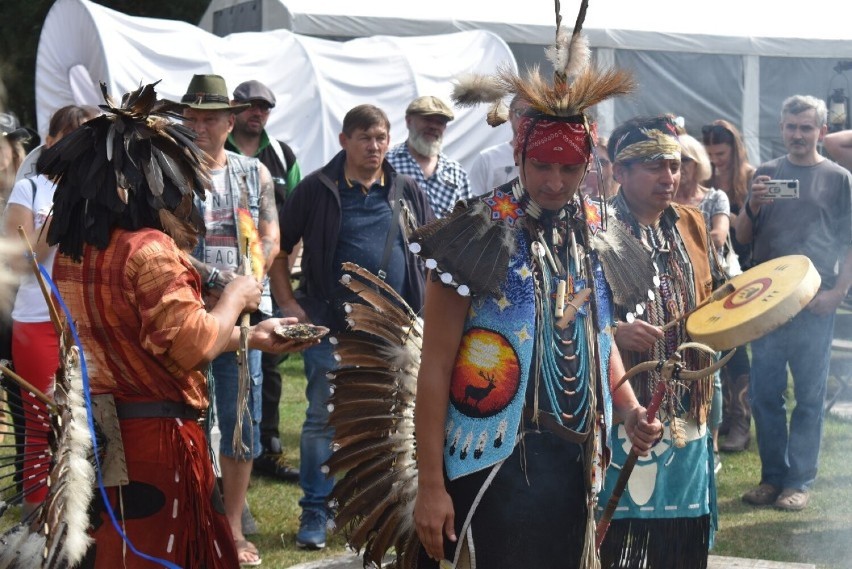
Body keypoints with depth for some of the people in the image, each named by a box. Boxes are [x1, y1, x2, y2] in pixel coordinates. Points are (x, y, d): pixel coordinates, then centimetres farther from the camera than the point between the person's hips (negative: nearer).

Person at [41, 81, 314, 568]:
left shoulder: (72, 250, 9)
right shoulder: (149, 250, -19)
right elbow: (193, 345, -21)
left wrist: (251, 337, 18)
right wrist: (235, 298, -2)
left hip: (90, 434, 8)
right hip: (152, 438, -8)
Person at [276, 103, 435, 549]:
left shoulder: (406, 191, 7)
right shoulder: (317, 189, -2)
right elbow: (279, 246, 4)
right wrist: (287, 302, -3)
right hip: (331, 326, -3)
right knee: (322, 420, 1)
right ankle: (315, 512, 10)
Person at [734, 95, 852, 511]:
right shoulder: (766, 173, 9)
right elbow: (743, 237, 10)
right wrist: (753, 206, -10)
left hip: (815, 306, -3)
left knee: (809, 397, 2)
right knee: (764, 394, 5)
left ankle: (799, 481, 9)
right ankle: (772, 476, 16)